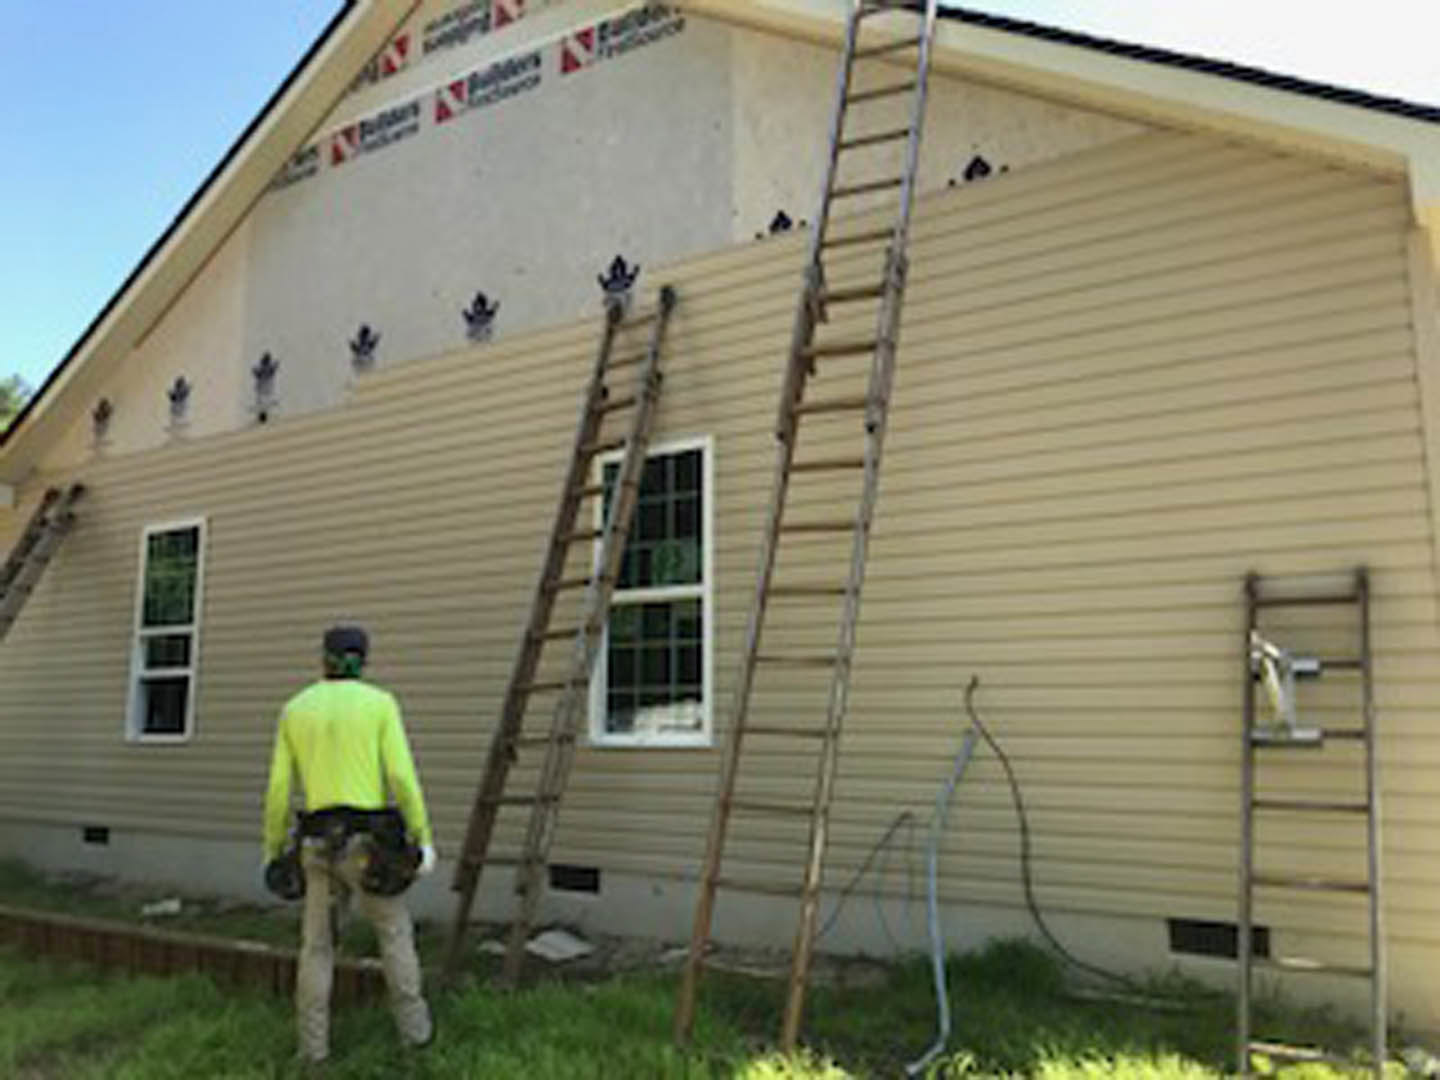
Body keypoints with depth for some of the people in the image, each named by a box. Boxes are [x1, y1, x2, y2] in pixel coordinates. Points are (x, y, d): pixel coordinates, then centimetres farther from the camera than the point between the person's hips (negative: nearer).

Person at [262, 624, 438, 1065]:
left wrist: (273, 850, 17)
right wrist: (425, 839, -5)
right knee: (395, 930, 16)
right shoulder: (380, 703, -4)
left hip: (319, 842, 3)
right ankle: (414, 1025, 22)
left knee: (317, 945, 16)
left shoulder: (294, 710, 6)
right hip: (366, 840, -2)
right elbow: (402, 777, -10)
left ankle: (314, 1044, 17)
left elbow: (278, 790, 6)